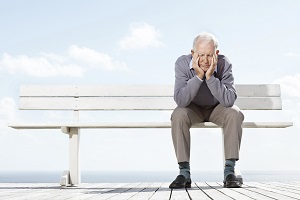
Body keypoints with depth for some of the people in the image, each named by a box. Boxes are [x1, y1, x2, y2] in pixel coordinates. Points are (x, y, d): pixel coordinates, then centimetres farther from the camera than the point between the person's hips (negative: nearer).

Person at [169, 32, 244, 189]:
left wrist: (210, 76, -40)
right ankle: (184, 173, -23)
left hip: (217, 108, 1)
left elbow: (229, 100, -34)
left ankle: (229, 171, -22)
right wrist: (198, 76, -40)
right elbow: (180, 101, -33)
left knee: (235, 114, -29)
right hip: (193, 109, 0)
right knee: (178, 116, -31)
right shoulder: (182, 63, -24)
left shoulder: (224, 64, -23)